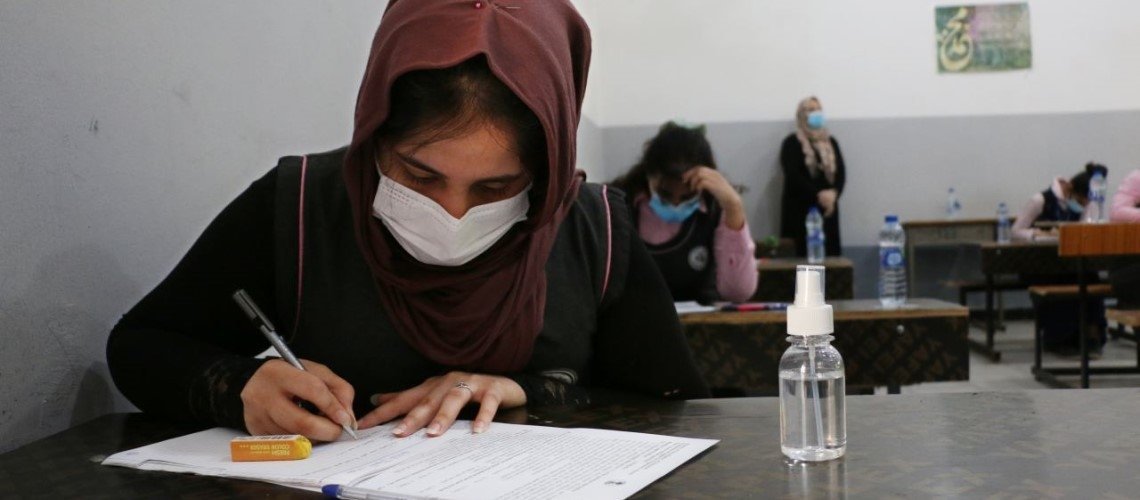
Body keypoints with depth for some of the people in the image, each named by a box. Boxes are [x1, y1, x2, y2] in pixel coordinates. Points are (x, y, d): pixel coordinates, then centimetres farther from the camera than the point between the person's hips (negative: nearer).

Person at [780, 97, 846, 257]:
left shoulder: (831, 142, 16)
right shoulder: (792, 143, 1)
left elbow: (841, 171, 6)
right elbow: (793, 176, -11)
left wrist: (834, 193, -14)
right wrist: (818, 195, -20)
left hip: (827, 208, 4)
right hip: (800, 209, -4)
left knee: (829, 254, 0)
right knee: (802, 254, -10)